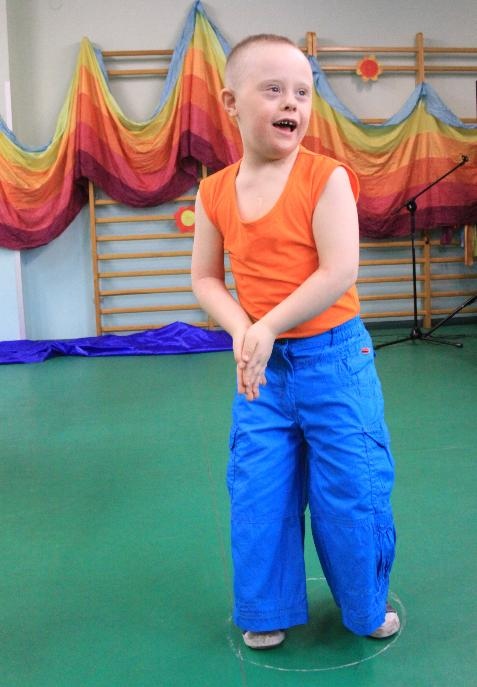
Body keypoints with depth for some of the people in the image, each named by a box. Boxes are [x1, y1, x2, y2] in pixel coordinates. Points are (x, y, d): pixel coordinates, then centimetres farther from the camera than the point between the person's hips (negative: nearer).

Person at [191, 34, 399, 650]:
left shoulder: (326, 178, -12)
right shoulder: (215, 193, 0)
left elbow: (339, 273, -18)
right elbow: (205, 278, 5)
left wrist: (268, 328, -19)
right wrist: (240, 331, -13)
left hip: (334, 360, -3)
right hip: (262, 370, 3)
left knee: (349, 490, 7)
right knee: (257, 494, 10)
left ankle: (366, 605, 33)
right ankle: (268, 612, 32)